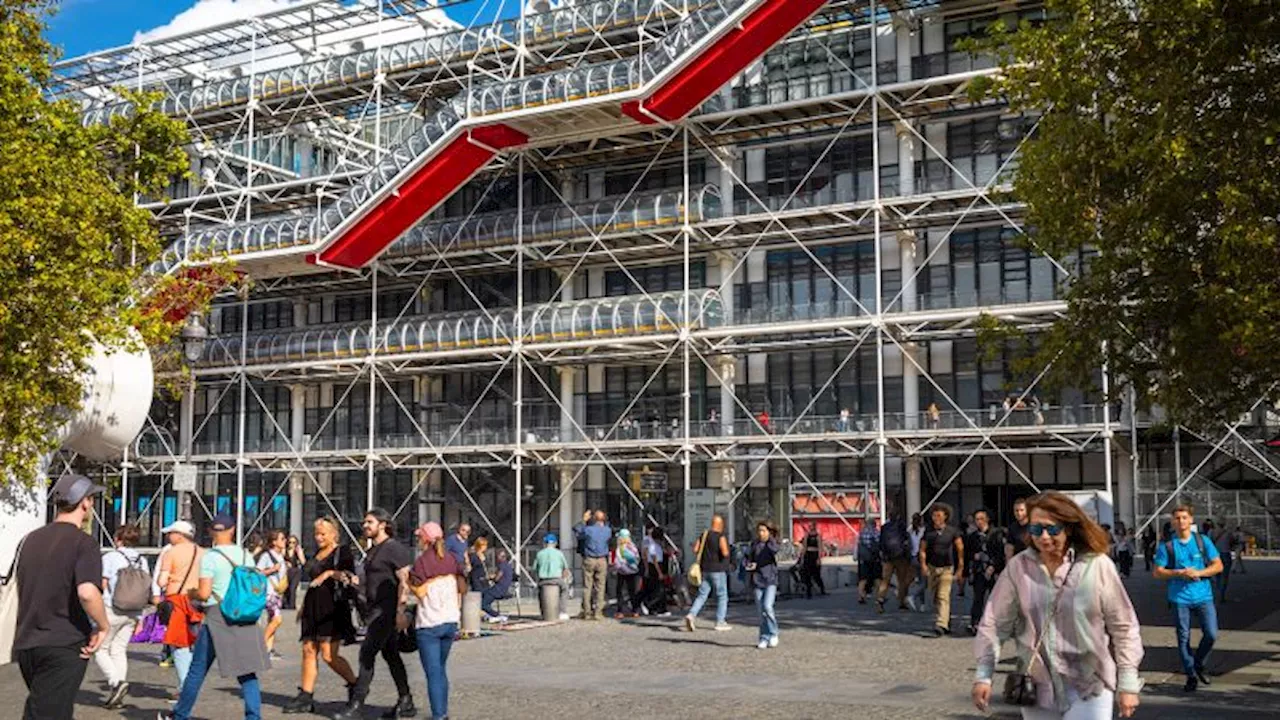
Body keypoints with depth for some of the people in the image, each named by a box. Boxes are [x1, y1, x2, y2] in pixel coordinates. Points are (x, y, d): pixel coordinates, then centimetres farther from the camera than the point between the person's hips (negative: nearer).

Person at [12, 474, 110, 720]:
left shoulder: (30, 540, 12)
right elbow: (87, 592, -26)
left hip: (26, 644, 7)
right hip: (64, 645, -7)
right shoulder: (83, 543, -11)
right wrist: (103, 626, -11)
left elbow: (15, 589, 20)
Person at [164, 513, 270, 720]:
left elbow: (204, 593, -13)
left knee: (197, 670, 10)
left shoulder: (210, 557, -8)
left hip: (217, 617, -4)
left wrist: (192, 593, 7)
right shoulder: (246, 555, 7)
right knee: (247, 672, 5)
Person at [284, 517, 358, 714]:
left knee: (329, 655, -11)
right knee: (309, 651, 4)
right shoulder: (316, 555, 20)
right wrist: (304, 606, 25)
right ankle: (306, 697, 7)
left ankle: (355, 686, 7)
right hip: (313, 609, 8)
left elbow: (349, 576, -14)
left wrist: (330, 573, -24)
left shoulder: (343, 552, -2)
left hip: (333, 609, -8)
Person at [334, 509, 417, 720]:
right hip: (375, 609, 9)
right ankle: (406, 702, 17)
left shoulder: (394, 549, -12)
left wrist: (400, 612, -23)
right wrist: (366, 611, 19)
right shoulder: (373, 550, 17)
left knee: (367, 653, -10)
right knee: (390, 655, 11)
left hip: (386, 611, -9)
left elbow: (404, 581, -18)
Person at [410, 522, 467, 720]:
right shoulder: (451, 559, 6)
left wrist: (407, 579, -1)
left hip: (429, 623, -6)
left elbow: (420, 591, -15)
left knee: (433, 673, -4)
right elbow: (462, 588, 7)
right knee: (441, 668, 19)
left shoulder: (422, 561, -11)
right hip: (450, 620, 6)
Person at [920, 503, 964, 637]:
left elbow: (960, 548, 4)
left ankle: (941, 625, -22)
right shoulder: (928, 532, 3)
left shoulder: (952, 531, -3)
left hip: (947, 568, -4)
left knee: (943, 596, -15)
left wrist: (960, 567, 3)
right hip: (932, 567, 4)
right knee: (934, 596, 8)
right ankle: (946, 621, 25)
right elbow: (923, 549, 8)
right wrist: (923, 565, -5)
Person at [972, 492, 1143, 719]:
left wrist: (1127, 683, -1)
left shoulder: (1097, 565, -9)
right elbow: (994, 624, 2)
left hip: (1090, 687, -3)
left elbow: (1123, 627, -2)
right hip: (1037, 686, 3)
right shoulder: (1018, 567, -3)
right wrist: (983, 675, -1)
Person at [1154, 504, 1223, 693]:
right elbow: (1157, 572, -1)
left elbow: (1218, 565, 3)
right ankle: (1191, 676, 14)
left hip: (1203, 596, 1)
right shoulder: (1166, 545, 0)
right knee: (1183, 638, 3)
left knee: (1211, 634, -4)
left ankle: (1199, 664, 22)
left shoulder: (1202, 541, 4)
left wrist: (1198, 573, -13)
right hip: (1179, 598, -1)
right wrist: (1179, 573, -15)